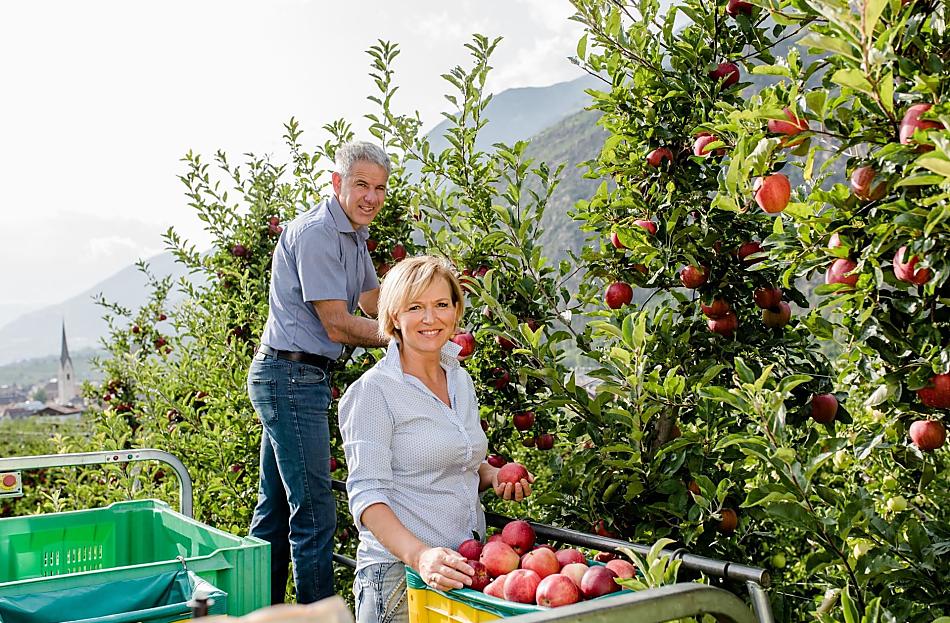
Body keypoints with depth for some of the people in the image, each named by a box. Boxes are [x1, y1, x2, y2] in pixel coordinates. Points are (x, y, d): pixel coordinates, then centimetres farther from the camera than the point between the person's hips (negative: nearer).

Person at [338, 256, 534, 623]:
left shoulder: (460, 380, 9)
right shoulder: (375, 390, -12)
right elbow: (367, 493, -17)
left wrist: (495, 478, 1)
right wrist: (420, 555, -30)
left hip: (466, 565, 6)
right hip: (399, 572, -6)